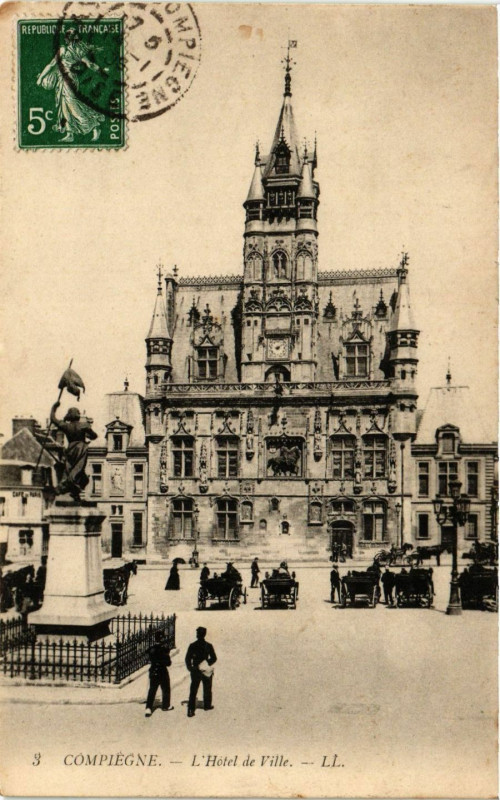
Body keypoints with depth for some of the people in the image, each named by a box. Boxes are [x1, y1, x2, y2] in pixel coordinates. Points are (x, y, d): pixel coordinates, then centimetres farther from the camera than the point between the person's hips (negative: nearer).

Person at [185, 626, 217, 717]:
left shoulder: (192, 645, -7)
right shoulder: (208, 646, -7)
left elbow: (187, 658, -5)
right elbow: (214, 658, -3)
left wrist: (190, 668, 4)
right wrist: (208, 664, 6)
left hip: (195, 671, 0)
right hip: (206, 671, 0)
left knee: (193, 691, 2)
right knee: (207, 689, 20)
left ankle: (191, 709, -6)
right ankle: (207, 705, 32)